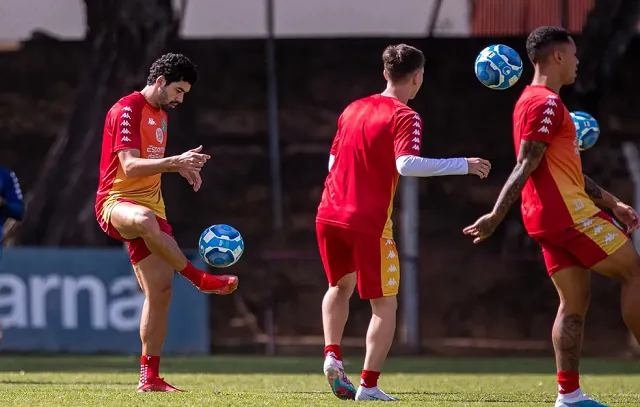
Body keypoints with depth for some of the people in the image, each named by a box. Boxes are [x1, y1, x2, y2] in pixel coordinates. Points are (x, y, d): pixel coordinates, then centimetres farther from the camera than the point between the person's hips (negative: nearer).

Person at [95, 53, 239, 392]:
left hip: (150, 208, 9)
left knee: (160, 290, -1)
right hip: (116, 201, -9)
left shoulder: (161, 114, 18)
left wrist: (180, 166, 13)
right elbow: (130, 166, -22)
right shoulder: (127, 111, -11)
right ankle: (201, 279, -33)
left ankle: (149, 377, 4)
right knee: (146, 220, -45)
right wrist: (175, 161, -32)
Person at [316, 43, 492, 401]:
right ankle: (369, 386, -3)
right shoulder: (405, 117, -9)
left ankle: (333, 356, 10)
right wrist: (463, 165, -20)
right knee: (385, 305, 4)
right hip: (369, 222, -6)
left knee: (341, 286, 28)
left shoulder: (353, 110, 12)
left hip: (329, 216, 6)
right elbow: (407, 164, -25)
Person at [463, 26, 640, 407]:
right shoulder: (547, 103, -11)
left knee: (575, 301, 8)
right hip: (567, 210, -10)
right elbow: (526, 166, -18)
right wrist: (496, 216, -22)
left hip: (549, 217, 10)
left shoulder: (537, 102, 22)